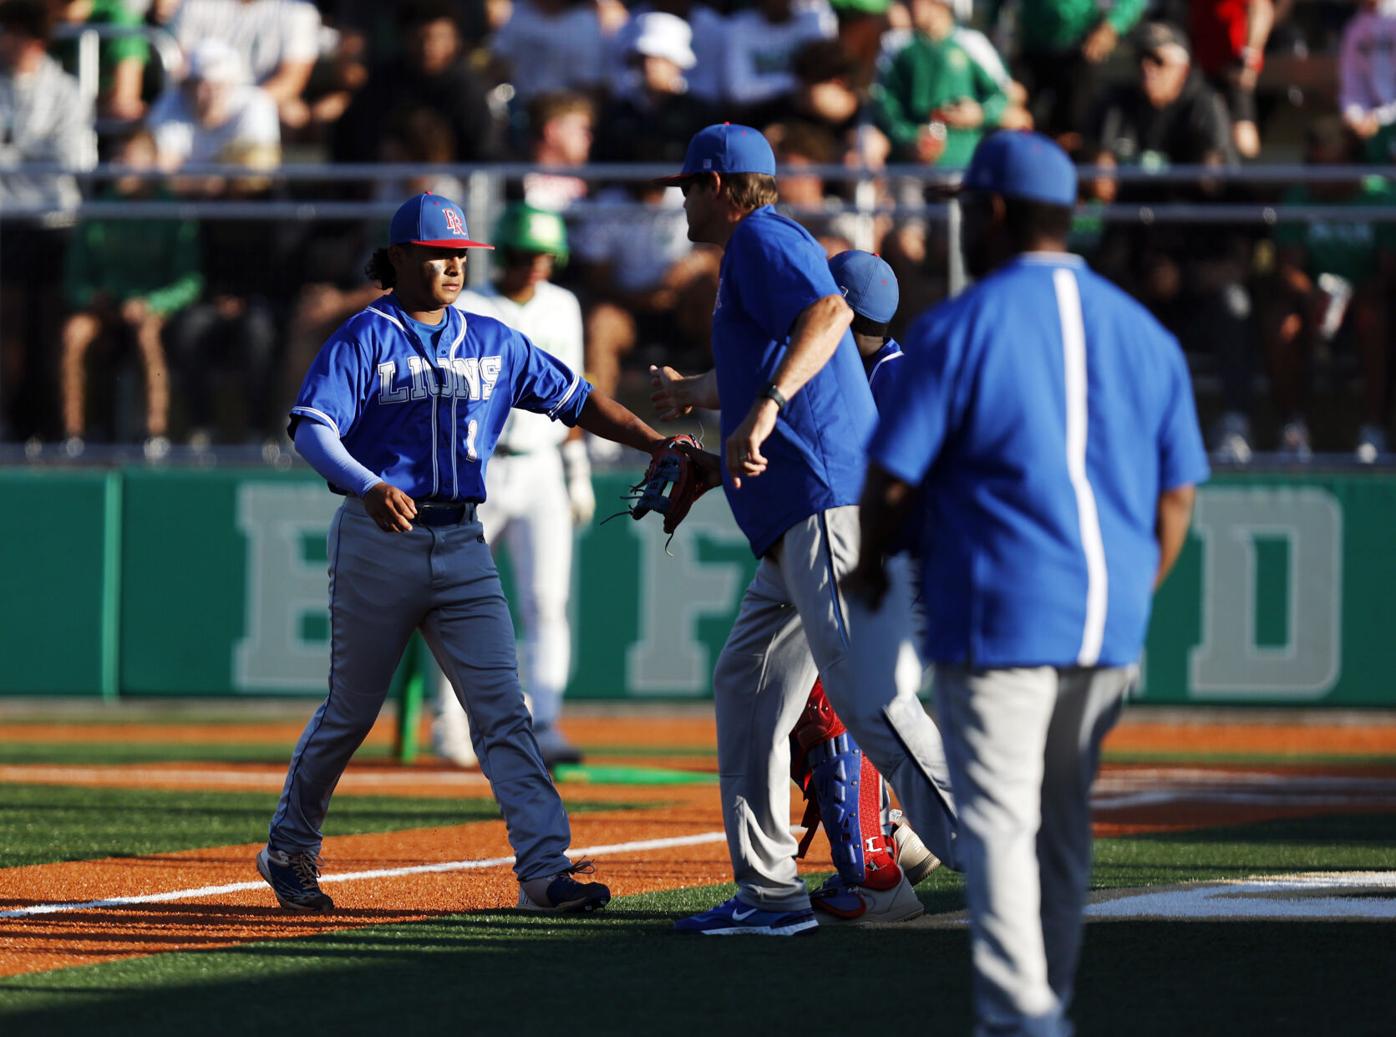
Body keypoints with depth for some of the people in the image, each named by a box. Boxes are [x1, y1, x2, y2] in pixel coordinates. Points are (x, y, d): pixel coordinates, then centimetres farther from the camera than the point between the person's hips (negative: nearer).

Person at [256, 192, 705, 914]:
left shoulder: (494, 344, 12)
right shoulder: (366, 338, -4)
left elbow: (577, 401, 12)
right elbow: (311, 428, -16)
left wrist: (660, 446, -1)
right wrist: (369, 487, -34)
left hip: (461, 547, 4)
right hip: (378, 540, -4)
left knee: (502, 708, -7)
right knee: (351, 710, 6)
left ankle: (545, 869, -15)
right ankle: (288, 850, 26)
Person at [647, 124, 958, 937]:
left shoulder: (763, 240, -4)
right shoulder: (752, 251, 27)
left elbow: (828, 313, -25)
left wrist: (764, 406, -36)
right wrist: (700, 394, 60)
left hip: (829, 509, -11)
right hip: (800, 528, 11)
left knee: (870, 696, -18)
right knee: (747, 688, 14)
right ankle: (771, 893, 15)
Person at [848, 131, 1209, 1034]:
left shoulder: (960, 329, -7)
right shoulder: (1143, 332, 10)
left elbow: (893, 478, -7)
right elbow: (1177, 495, 11)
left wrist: (870, 564, 11)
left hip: (999, 615, -6)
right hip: (1111, 621, 6)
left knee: (999, 818, -5)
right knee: (1064, 821, 16)